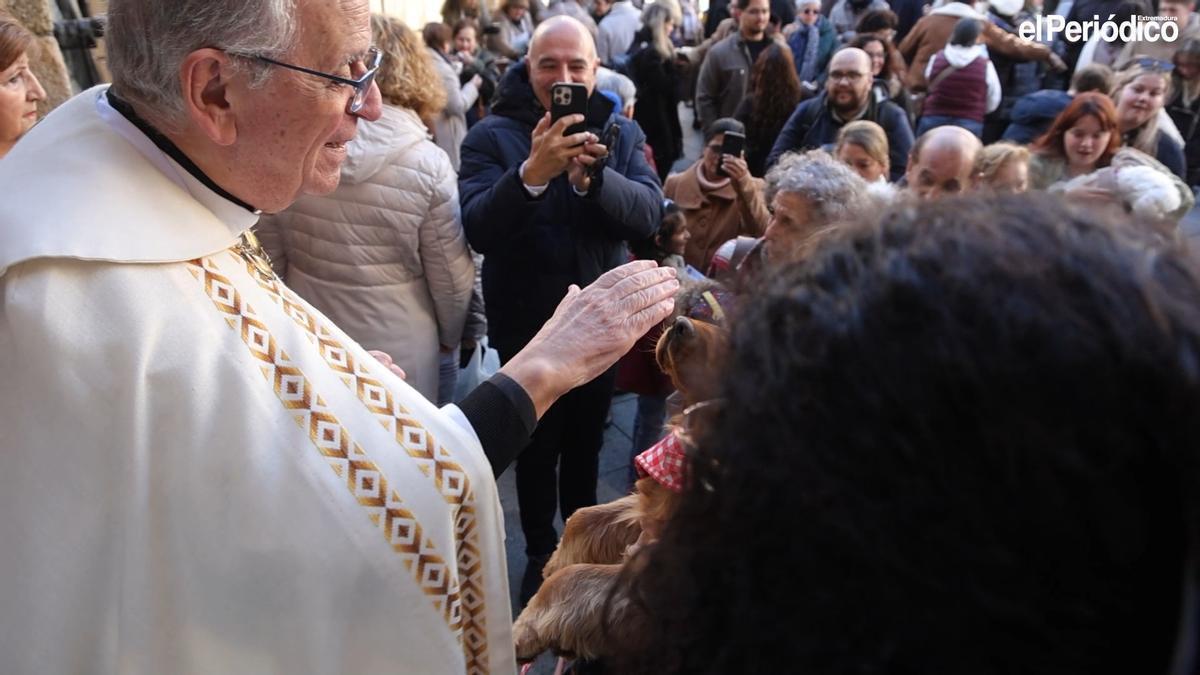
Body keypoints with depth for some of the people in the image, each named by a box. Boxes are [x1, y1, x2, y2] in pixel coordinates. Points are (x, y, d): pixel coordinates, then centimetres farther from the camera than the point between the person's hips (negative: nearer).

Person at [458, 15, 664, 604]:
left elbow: (648, 213, -15)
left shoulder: (621, 133, -1)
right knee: (536, 448, 12)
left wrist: (591, 177, -34)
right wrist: (531, 171, -38)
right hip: (527, 325, -3)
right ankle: (540, 554, 33)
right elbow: (477, 230, -23)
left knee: (586, 441, 21)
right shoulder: (491, 136, -11)